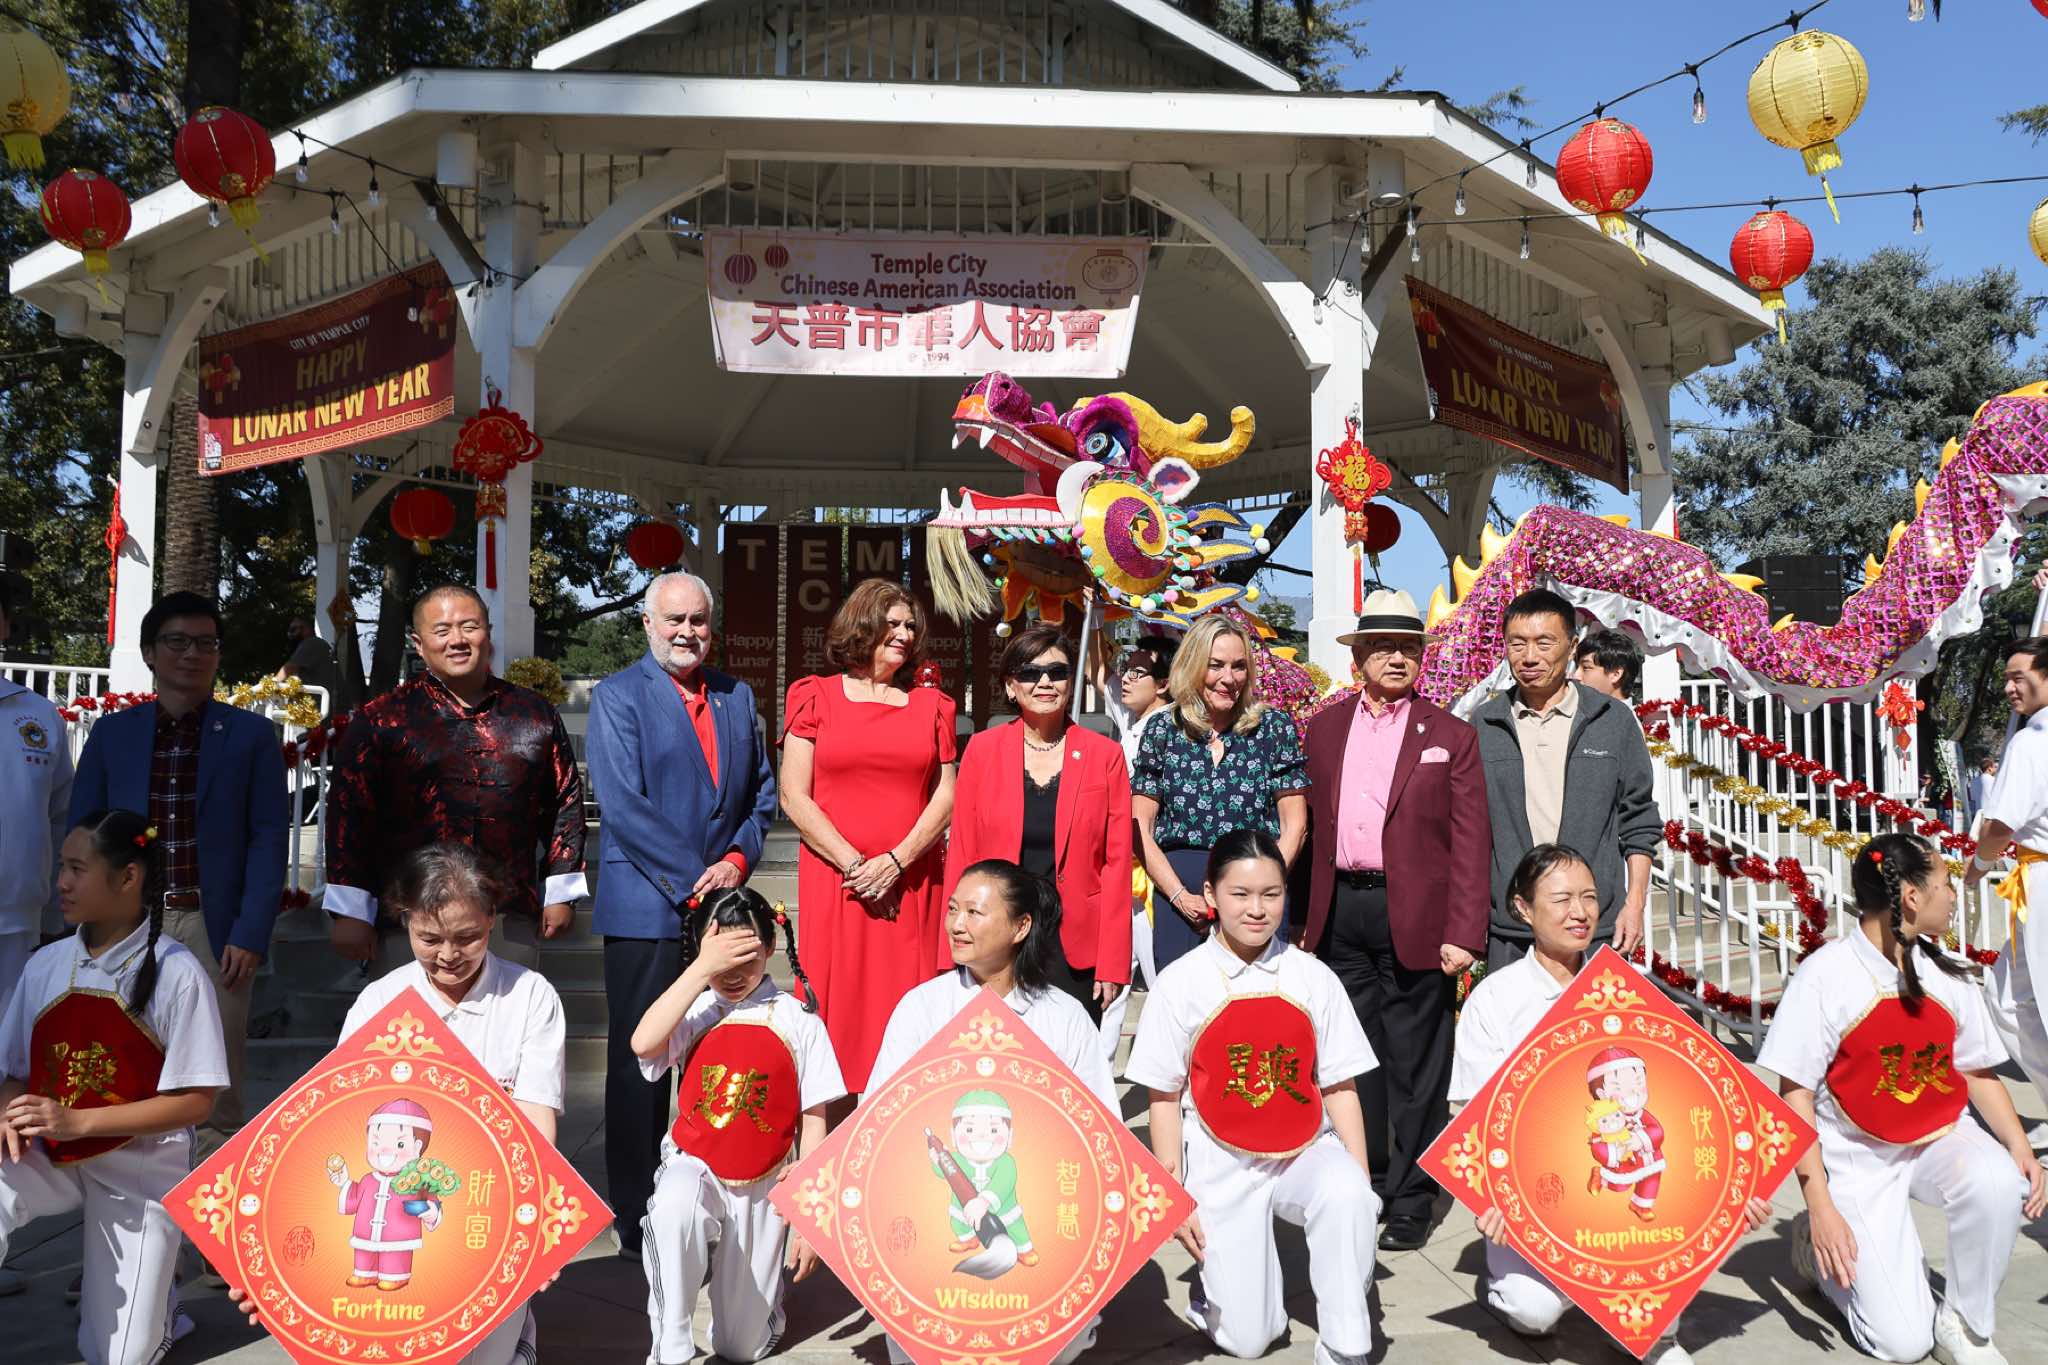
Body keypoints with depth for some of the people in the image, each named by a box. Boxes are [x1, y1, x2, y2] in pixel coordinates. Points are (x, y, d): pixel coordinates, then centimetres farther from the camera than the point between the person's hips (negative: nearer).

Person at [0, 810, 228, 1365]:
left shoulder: (177, 973, -16)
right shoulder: (46, 964, -2)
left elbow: (195, 1102, -16)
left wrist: (76, 1121, -23)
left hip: (137, 1168, -3)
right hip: (49, 1157, 3)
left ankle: (152, 1286, 36)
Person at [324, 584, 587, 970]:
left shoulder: (535, 715, 10)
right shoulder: (382, 720, 3)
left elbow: (566, 802, 14)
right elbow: (349, 813, 1)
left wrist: (561, 893, 12)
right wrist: (350, 913, -3)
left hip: (512, 922, 2)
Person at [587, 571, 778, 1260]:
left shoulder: (737, 696, 13)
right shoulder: (617, 695, -2)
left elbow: (762, 792, 15)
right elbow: (622, 804, -11)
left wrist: (738, 859, -4)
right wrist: (693, 881, -15)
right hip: (646, 910, -4)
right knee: (639, 1067, 4)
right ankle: (638, 1220, 15)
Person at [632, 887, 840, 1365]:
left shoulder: (796, 1017, -7)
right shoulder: (696, 1012, -7)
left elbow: (814, 1120, -4)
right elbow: (643, 1043, -30)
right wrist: (702, 968, -28)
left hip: (764, 1186, 1)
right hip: (695, 1168, -1)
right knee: (672, 1211, -38)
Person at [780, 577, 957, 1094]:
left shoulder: (930, 704, 13)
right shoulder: (816, 696, 6)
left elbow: (945, 796, 6)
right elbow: (794, 797, -1)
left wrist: (895, 861, -8)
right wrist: (854, 864, -9)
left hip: (912, 883, 2)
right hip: (833, 878, -2)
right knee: (839, 1008, -2)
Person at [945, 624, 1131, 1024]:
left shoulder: (1104, 755, 2)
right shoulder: (982, 749, 3)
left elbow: (1117, 861, 1)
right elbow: (961, 855, 4)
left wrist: (1112, 963, -4)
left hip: (1077, 949, 0)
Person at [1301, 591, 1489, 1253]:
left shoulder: (1450, 736, 2)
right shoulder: (1324, 729, 10)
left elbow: (1469, 842, -2)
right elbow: (1312, 824, 10)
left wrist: (1463, 933, -10)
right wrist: (1304, 913, 5)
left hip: (1415, 917, -3)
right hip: (1340, 913, 3)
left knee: (1414, 1067, 5)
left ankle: (1410, 1199, 18)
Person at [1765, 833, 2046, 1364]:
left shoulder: (1945, 973, 1)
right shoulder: (1824, 975, -15)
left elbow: (1978, 1072, 10)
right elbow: (1795, 1097, -14)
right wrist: (1820, 1205, -19)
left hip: (1941, 1139, 5)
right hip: (1860, 1155, -5)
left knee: (1997, 1180, -31)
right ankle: (1819, 1244, 18)